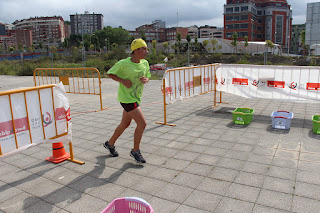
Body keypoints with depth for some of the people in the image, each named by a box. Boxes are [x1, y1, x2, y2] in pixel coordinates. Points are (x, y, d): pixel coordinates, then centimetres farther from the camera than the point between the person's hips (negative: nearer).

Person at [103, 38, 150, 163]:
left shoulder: (145, 63, 2)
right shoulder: (124, 63, -16)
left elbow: (148, 77, 15)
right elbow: (109, 73, -4)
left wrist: (145, 80, -9)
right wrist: (123, 81, -19)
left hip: (136, 98, 8)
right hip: (126, 98, -8)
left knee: (125, 124, 19)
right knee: (142, 124, -12)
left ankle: (110, 144, 41)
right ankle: (135, 151, 8)